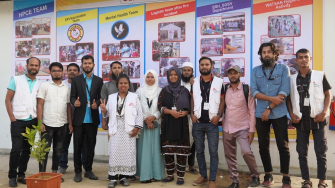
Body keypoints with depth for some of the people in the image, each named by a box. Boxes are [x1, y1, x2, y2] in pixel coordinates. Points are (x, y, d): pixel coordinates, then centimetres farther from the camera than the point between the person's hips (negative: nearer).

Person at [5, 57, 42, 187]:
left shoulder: (40, 84, 8)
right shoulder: (16, 80, 0)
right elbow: (7, 100, -2)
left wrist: (38, 120, 0)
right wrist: (12, 118, -9)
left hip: (32, 122, 3)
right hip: (18, 121, -3)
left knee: (27, 149, 8)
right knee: (16, 149, -6)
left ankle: (21, 174, 20)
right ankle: (12, 176, 9)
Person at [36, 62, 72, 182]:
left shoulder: (66, 88, 9)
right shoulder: (44, 86, 0)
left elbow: (68, 106, 11)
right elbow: (40, 105, -4)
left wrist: (70, 123, 5)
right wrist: (40, 122, -11)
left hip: (62, 125, 3)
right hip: (47, 124, -3)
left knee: (58, 150, 11)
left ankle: (54, 173, 21)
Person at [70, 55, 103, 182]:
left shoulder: (99, 80, 7)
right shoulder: (76, 80, 5)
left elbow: (101, 98, 4)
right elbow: (72, 96, -1)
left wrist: (97, 104, -17)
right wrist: (74, 102, -23)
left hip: (92, 119, 1)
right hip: (79, 119, -1)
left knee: (91, 146, 9)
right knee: (77, 146, 5)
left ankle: (88, 170, 21)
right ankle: (78, 171, 16)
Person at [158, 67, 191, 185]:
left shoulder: (184, 91, 8)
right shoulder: (164, 91, 8)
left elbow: (189, 107, 7)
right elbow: (160, 106, 0)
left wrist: (184, 113, -14)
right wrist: (171, 111, -16)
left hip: (181, 124, -1)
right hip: (168, 124, 1)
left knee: (181, 151, -3)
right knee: (168, 150, 1)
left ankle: (180, 176, 7)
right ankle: (170, 175, 15)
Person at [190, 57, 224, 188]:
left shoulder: (218, 82, 1)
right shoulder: (194, 82, 8)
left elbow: (222, 100, 1)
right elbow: (192, 99, 11)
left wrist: (219, 115, -10)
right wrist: (192, 114, 0)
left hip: (212, 122, -3)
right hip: (198, 122, 3)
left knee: (213, 152, 0)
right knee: (199, 151, 11)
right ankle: (203, 176, 25)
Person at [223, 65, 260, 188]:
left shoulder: (247, 89, -6)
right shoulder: (224, 89, 3)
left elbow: (252, 111, -7)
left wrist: (252, 130, -10)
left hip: (242, 128, -4)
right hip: (227, 128, 4)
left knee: (246, 152, -18)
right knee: (229, 156, 7)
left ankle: (255, 176, 4)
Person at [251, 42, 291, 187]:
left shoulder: (283, 69, 1)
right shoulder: (255, 71, 7)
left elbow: (284, 92, -9)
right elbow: (254, 92, -4)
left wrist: (269, 109, -13)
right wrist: (272, 98, -17)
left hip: (279, 114, -2)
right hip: (260, 114, 3)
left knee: (283, 146, 2)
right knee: (263, 146, 9)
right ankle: (268, 175, 22)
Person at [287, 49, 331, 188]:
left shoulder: (320, 75, 1)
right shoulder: (292, 79, 7)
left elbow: (327, 95, 3)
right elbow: (288, 98, 11)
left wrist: (324, 112, -9)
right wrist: (291, 114, -1)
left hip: (317, 119, -2)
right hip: (300, 120, 2)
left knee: (321, 151, 1)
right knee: (302, 152, 7)